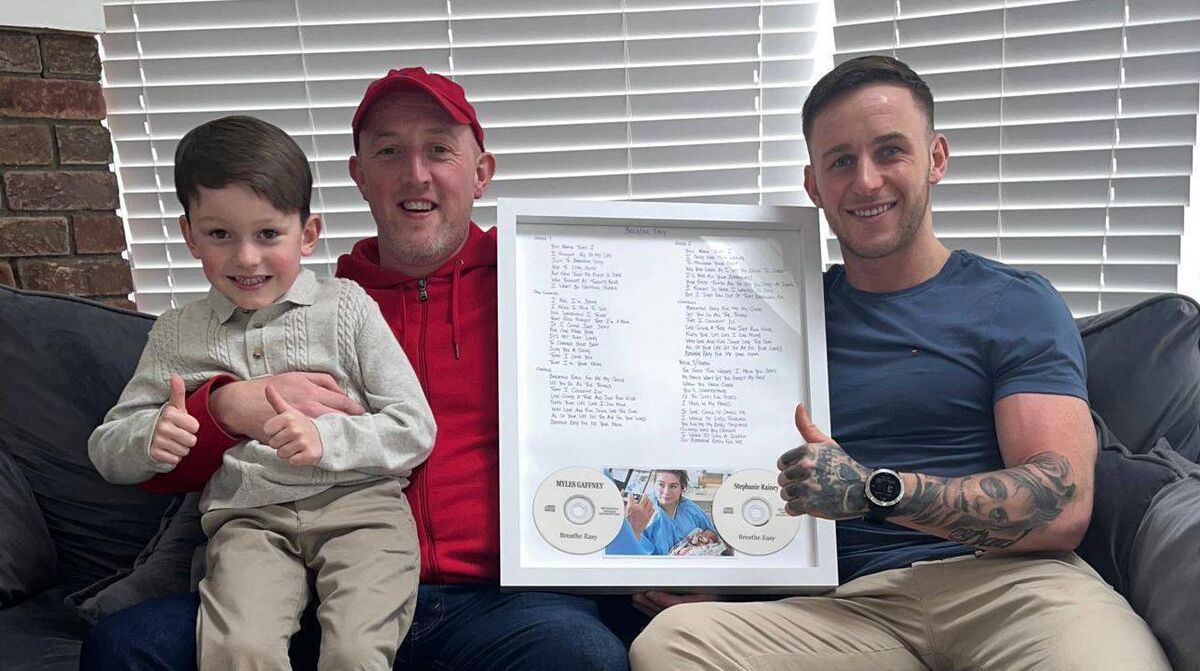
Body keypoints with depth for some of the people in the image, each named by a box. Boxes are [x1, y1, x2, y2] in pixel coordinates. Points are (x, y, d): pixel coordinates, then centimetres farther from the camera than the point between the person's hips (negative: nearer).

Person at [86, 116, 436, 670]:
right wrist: (150, 437, -6)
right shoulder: (177, 333, 14)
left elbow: (416, 431, 0)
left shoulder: (346, 306, 4)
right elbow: (106, 449, 18)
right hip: (248, 517, 2)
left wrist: (325, 438, -16)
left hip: (357, 502, -2)